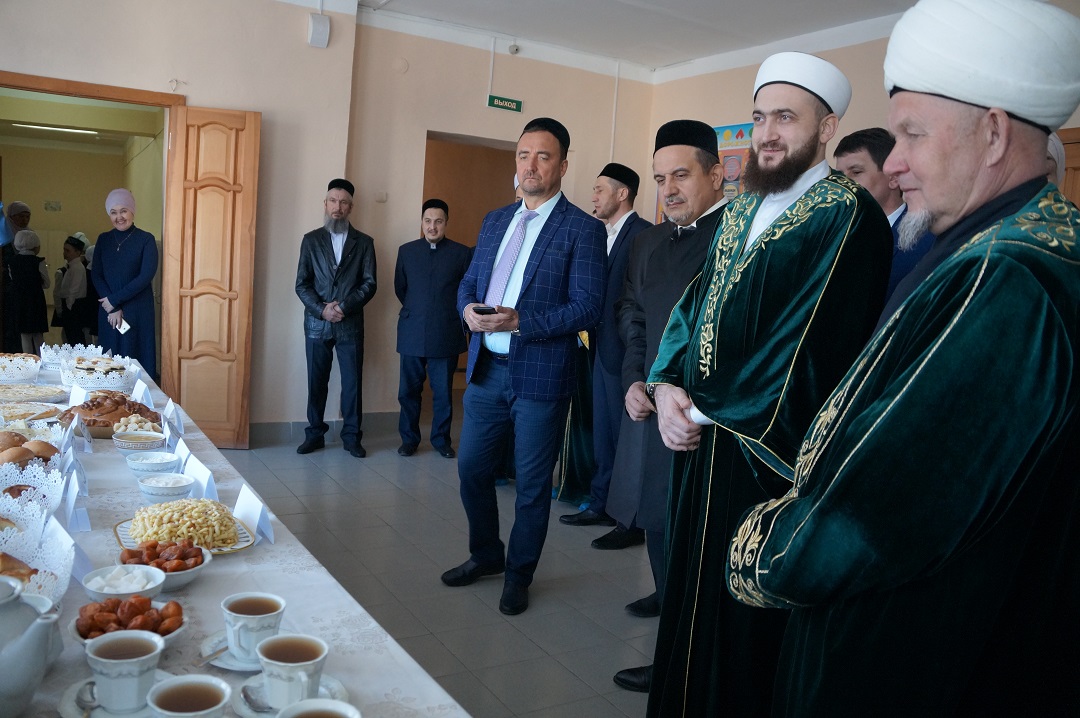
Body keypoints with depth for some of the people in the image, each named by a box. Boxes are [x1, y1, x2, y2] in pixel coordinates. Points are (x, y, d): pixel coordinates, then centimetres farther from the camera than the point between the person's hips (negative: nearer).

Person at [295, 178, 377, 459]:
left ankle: (351, 437, 12)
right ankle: (314, 434, 18)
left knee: (352, 383, 2)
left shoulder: (364, 242, 6)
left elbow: (369, 284, -1)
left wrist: (343, 306, -13)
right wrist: (322, 309, -12)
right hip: (317, 324, 1)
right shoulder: (311, 240, 7)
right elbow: (301, 284, 2)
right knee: (316, 382, 7)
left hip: (350, 324, -1)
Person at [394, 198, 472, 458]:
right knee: (408, 390, 7)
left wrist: (454, 316, 7)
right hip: (412, 334, 2)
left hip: (446, 336, -2)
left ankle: (441, 439, 22)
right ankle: (409, 439, 21)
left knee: (443, 393, 7)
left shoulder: (462, 253, -1)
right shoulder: (406, 251, 7)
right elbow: (399, 288, 16)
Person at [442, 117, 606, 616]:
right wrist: (468, 308, -7)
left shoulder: (583, 229, -8)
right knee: (472, 467, 14)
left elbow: (586, 308, -14)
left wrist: (518, 321, -24)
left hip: (540, 375, -5)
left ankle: (519, 575, 29)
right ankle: (485, 555, 38)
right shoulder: (494, 222, 12)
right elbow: (469, 281, 17)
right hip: (486, 369, 6)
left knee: (532, 485, 8)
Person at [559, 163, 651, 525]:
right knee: (603, 432, 15)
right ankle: (601, 504, 26)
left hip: (623, 352, -8)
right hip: (603, 349, 8)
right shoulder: (605, 235, 15)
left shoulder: (643, 234, -12)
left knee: (624, 434, 1)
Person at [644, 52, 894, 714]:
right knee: (692, 589, 18)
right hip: (703, 437, 7)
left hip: (771, 454, -7)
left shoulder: (848, 216, -13)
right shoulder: (741, 209, 12)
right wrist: (668, 383, -6)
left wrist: (709, 411, -13)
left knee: (747, 613, 7)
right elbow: (695, 302, 11)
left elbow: (810, 345, -20)